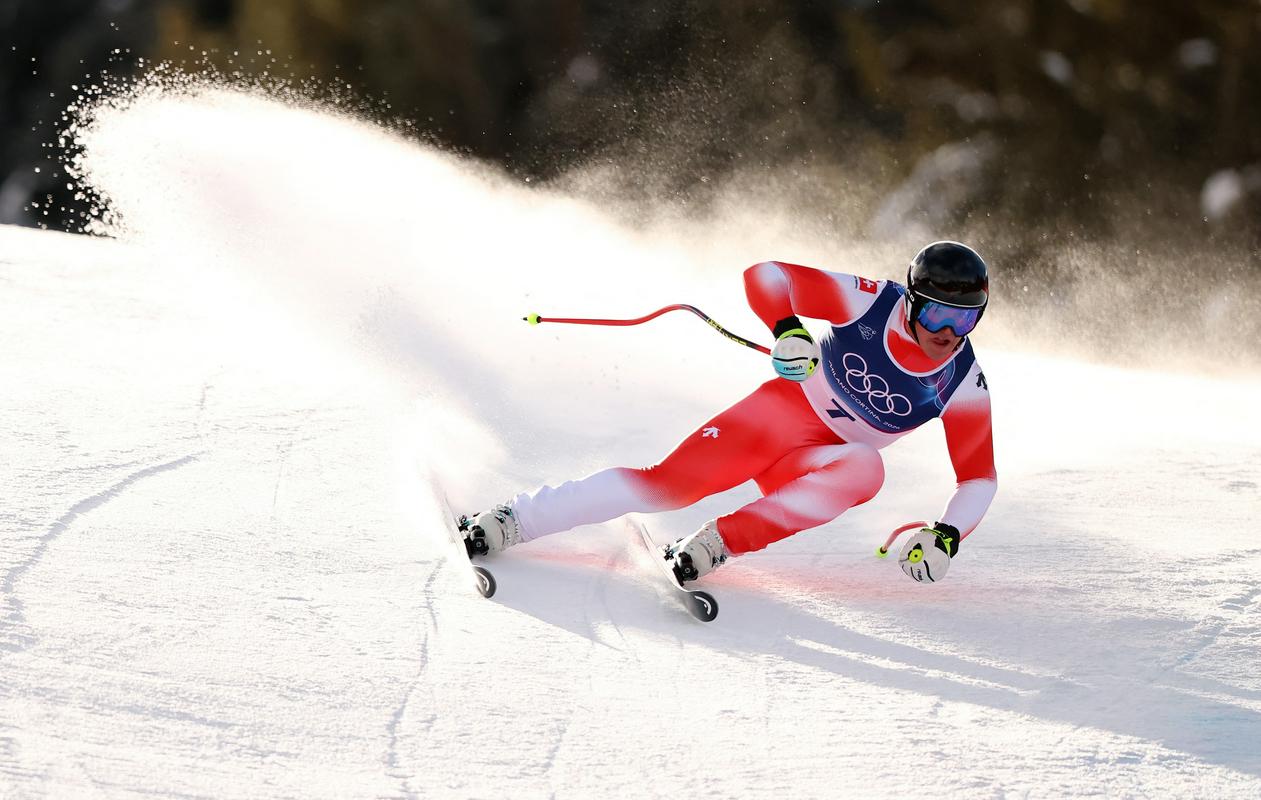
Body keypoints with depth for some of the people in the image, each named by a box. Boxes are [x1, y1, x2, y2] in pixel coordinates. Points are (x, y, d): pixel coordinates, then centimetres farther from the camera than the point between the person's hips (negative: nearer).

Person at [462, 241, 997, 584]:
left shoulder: (964, 387, -14)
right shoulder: (872, 304, -18)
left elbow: (979, 477, -5)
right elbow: (766, 276, -14)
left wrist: (947, 536, -22)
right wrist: (787, 329, -33)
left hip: (823, 463, 1)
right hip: (781, 410, -1)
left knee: (865, 471, -34)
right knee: (671, 482, -22)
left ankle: (714, 545, -34)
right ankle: (509, 522, -15)